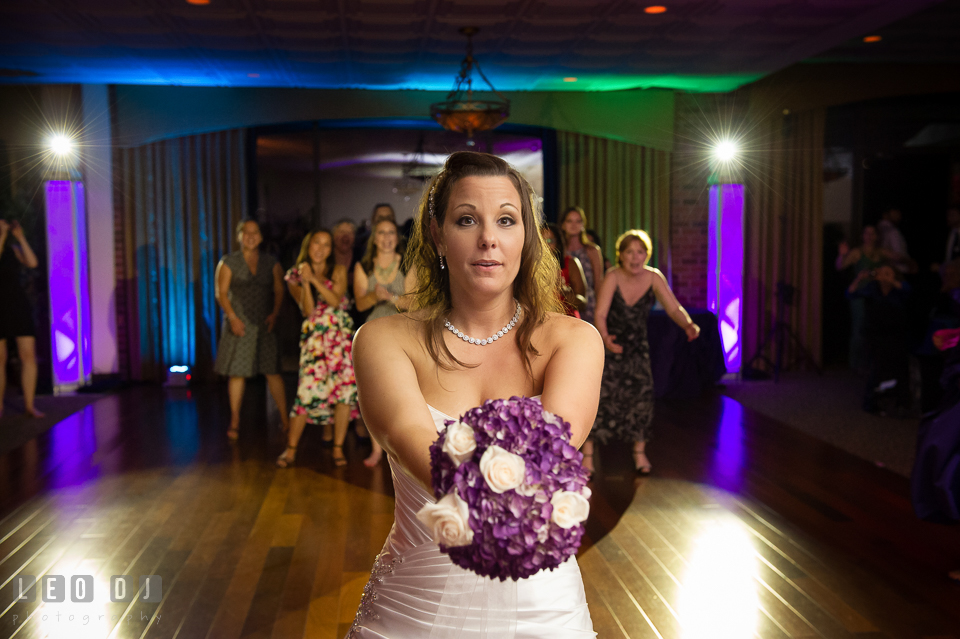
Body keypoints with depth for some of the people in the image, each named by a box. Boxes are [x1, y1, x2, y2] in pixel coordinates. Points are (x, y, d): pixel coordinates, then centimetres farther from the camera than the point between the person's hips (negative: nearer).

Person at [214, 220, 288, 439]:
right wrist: (233, 317, -12)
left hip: (265, 324, 1)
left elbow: (279, 290, 8)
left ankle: (285, 419, 5)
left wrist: (274, 314, -6)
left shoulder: (271, 262, 9)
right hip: (239, 323, -1)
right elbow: (221, 293, 0)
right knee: (237, 372, 0)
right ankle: (235, 421, 8)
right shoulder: (228, 263, 4)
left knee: (273, 371, -1)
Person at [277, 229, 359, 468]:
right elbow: (307, 310, -4)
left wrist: (314, 279, -14)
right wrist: (305, 283, -15)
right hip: (314, 337, -1)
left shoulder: (338, 271, 8)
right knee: (308, 390, -11)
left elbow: (335, 300, -8)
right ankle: (291, 449, 0)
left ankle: (338, 448, 4)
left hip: (342, 334, 2)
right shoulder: (295, 276, 7)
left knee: (346, 388, -6)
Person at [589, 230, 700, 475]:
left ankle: (639, 452, 12)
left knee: (642, 394, -5)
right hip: (609, 344, -3)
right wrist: (605, 337, -45)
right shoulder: (613, 277, -20)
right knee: (599, 394, -12)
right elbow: (600, 314, -26)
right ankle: (587, 453, -3)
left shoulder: (654, 277, -12)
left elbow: (674, 308, -14)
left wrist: (688, 325, -35)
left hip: (637, 345, 3)